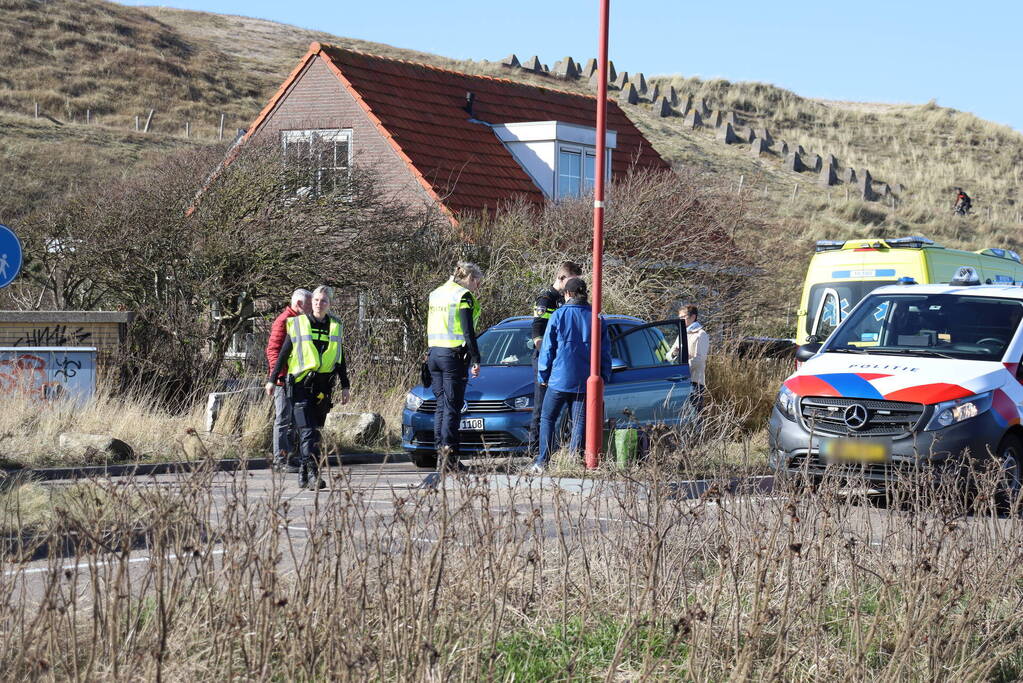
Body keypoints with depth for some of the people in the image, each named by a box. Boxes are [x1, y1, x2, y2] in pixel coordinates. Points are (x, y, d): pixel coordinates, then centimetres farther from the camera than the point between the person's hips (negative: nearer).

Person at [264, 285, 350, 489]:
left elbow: (340, 359, 18)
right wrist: (272, 379, 6)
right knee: (308, 430, -14)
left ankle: (303, 471, 18)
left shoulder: (335, 327, 12)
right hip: (301, 385, -4)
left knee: (314, 430, 8)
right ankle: (313, 474, -21)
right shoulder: (297, 324, 3)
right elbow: (283, 354, 7)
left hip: (324, 387, 4)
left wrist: (345, 386, 16)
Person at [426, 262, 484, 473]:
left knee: (441, 406, 9)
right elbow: (468, 332, -13)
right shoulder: (463, 296, -8)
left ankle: (440, 454, 7)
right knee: (452, 407, -6)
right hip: (454, 355, -7)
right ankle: (448, 451, -13)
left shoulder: (436, 294, 15)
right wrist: (476, 360, -10)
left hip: (434, 353, 7)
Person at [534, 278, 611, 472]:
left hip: (560, 379, -3)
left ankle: (542, 461, -1)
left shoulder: (558, 316, -2)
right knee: (580, 422, 5)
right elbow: (605, 352, 10)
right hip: (585, 381, 3)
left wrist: (543, 376, 8)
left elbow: (547, 349, 0)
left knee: (547, 418, 6)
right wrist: (604, 378, 17)